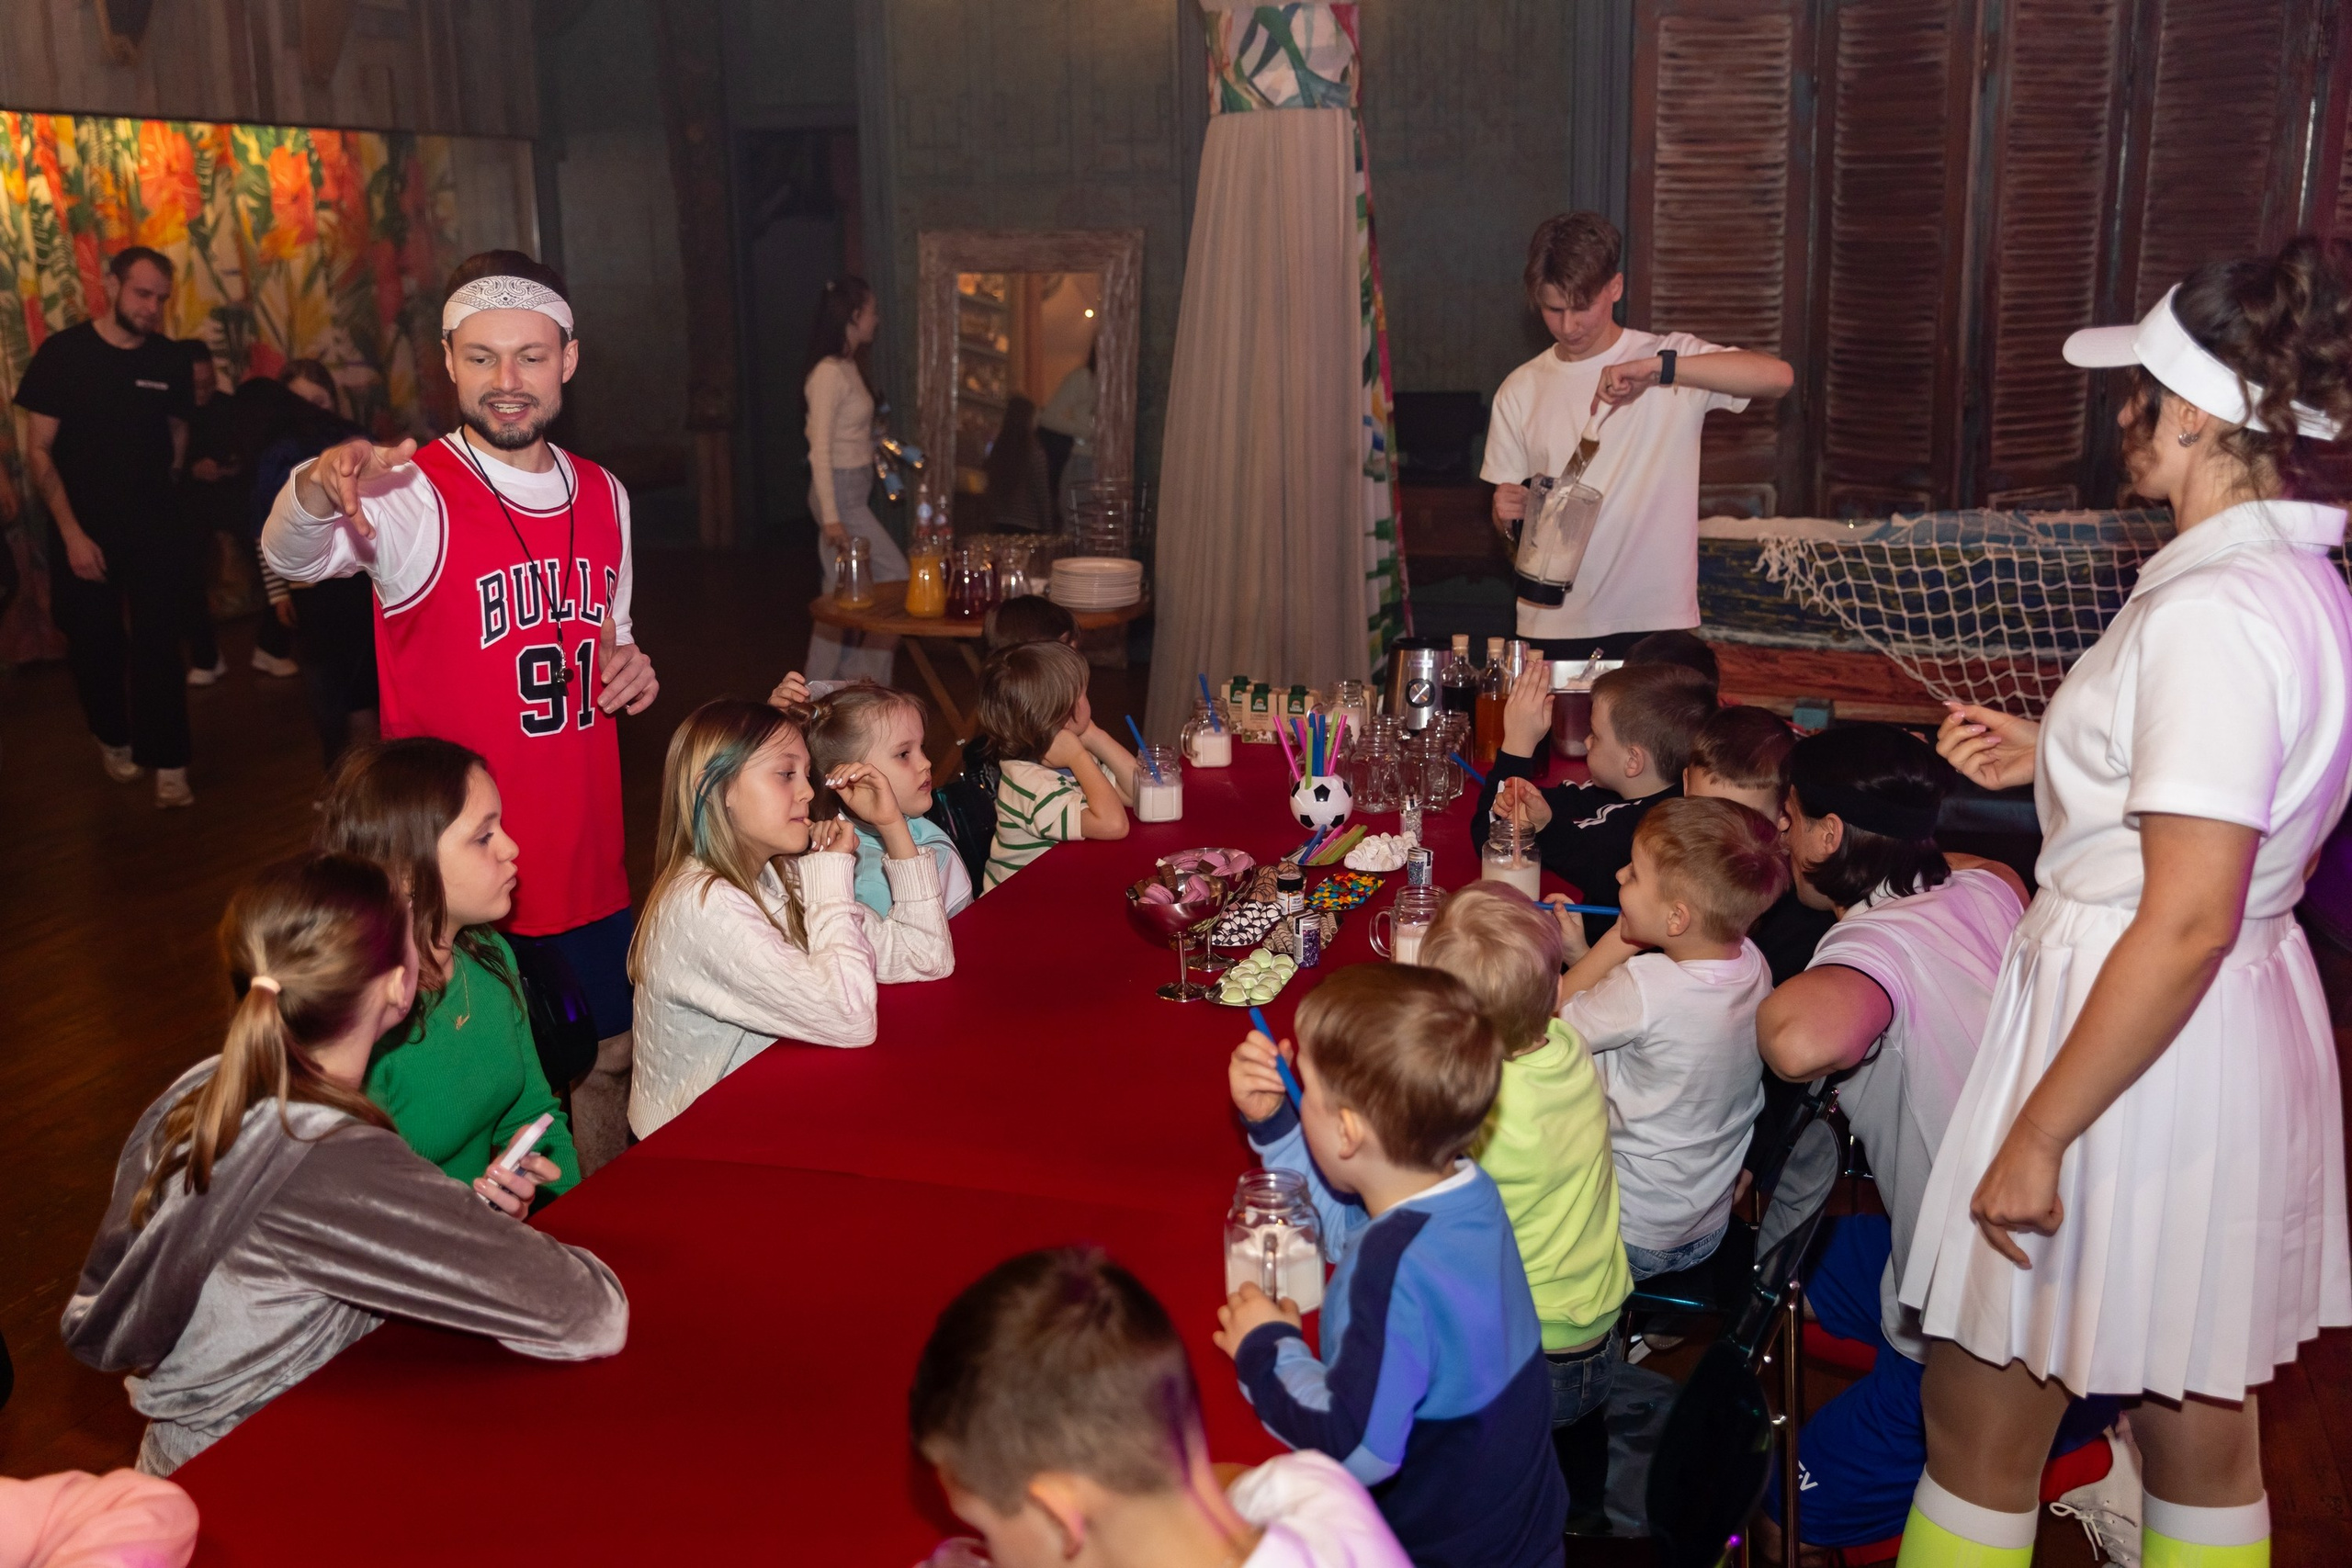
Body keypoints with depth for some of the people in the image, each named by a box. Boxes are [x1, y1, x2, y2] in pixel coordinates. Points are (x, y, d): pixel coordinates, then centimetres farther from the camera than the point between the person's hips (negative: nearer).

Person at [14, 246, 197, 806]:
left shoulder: (171, 359, -2)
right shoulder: (62, 353, -9)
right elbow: (39, 451, -9)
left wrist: (161, 492, 9)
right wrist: (71, 532, -14)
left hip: (154, 529, 1)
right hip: (85, 532, -1)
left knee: (160, 645, -4)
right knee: (94, 644, 11)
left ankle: (168, 764, 1)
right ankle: (114, 739, 33)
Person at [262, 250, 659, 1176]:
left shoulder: (603, 497, 6)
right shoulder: (414, 496, -14)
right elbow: (291, 553, -34)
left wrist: (629, 672, -4)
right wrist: (321, 486, -56)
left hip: (590, 873, 6)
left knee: (609, 1079, 20)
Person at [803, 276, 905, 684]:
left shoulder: (848, 368, 12)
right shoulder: (830, 372, -16)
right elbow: (820, 450, -19)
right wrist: (831, 517, -22)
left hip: (852, 493, 9)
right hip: (841, 496, -9)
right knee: (895, 577, -4)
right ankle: (868, 677, 3)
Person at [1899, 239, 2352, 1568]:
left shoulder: (2216, 614, -23)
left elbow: (2187, 923, -26)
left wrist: (2037, 1135, -22)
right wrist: (2049, 759, 15)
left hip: (2140, 1041, -10)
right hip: (2242, 1025, 10)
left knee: (1979, 1426, 8)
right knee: (2205, 1432, 22)